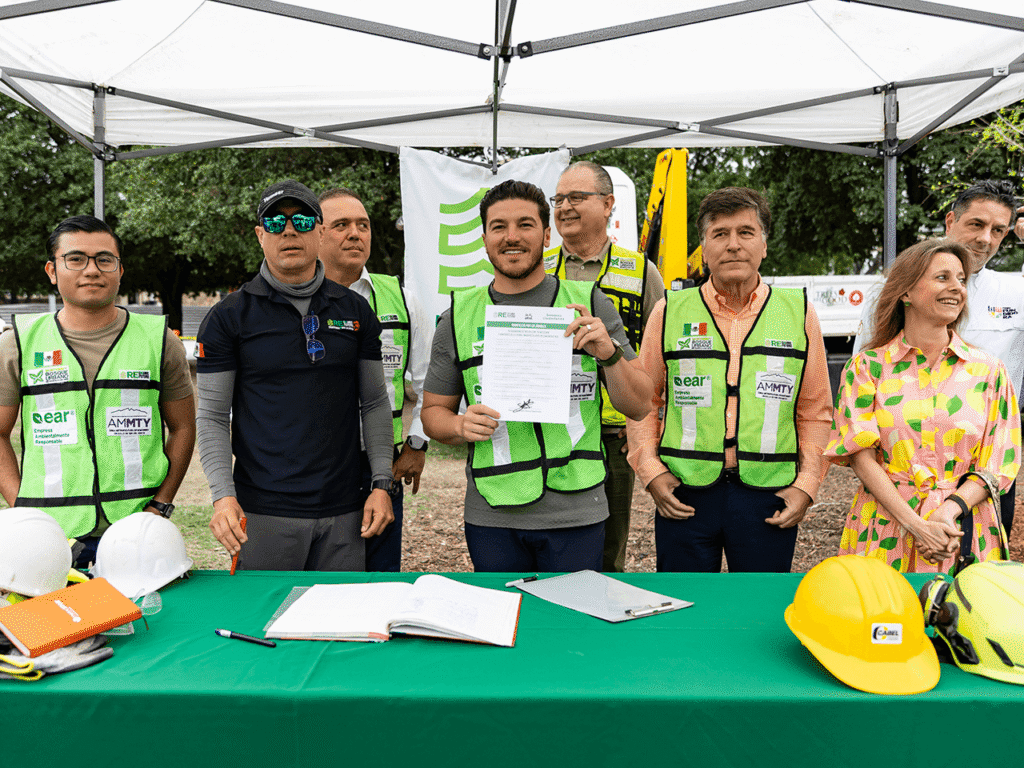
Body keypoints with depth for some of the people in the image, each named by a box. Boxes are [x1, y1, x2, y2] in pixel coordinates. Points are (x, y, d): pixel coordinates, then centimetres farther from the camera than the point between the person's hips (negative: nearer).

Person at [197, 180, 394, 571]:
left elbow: (375, 403, 9)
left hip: (342, 513, 3)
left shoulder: (356, 311, 7)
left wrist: (381, 484, 2)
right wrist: (223, 496, -13)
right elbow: (212, 417, -1)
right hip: (263, 515, -2)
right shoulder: (228, 318, 0)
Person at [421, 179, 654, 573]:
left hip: (576, 513, -1)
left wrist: (610, 353, -15)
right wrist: (461, 425, -11)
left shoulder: (590, 304, 2)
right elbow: (433, 410, 11)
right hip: (492, 516, 1)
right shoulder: (459, 317, 5)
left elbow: (639, 407, 3)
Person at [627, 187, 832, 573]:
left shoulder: (799, 313, 6)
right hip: (684, 495, 0)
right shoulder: (670, 312, 4)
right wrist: (650, 469, -2)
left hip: (768, 497, 1)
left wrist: (806, 483, 1)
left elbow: (815, 410, 9)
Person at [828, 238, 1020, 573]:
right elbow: (861, 455, -6)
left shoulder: (987, 369, 5)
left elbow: (998, 462, 3)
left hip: (965, 534, 1)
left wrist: (949, 511, -14)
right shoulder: (867, 367, 0)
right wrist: (916, 524, -15)